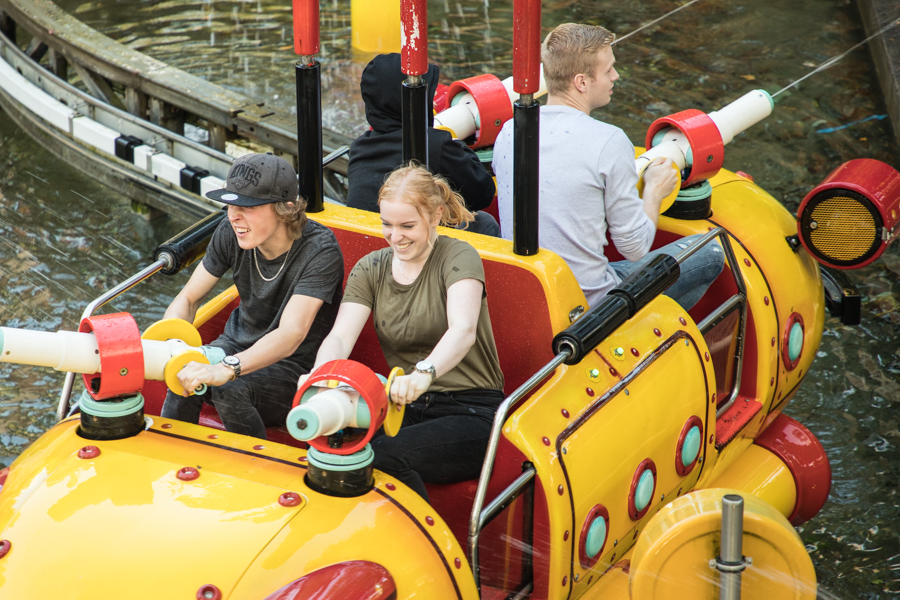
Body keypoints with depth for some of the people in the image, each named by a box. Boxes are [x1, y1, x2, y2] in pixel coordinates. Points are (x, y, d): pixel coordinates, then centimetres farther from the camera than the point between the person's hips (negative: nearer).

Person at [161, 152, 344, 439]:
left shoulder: (320, 251, -24)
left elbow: (291, 334, -36)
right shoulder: (231, 234, -8)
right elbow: (188, 298, 0)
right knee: (186, 375, -28)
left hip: (296, 367, -4)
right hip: (240, 344, 4)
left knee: (231, 390, -33)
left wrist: (226, 369, -52)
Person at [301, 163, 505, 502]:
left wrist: (423, 373, -46)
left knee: (383, 455, -31)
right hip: (408, 408, 4)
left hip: (472, 413, -4)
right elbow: (340, 336, -4)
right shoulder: (370, 269, 9)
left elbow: (463, 330, -25)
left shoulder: (458, 258, -6)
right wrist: (319, 374, -28)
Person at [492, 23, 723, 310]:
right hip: (587, 304, -7)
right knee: (709, 252, 11)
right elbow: (635, 248, -12)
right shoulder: (609, 143, -19)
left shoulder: (507, 133, 0)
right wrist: (654, 191, 7)